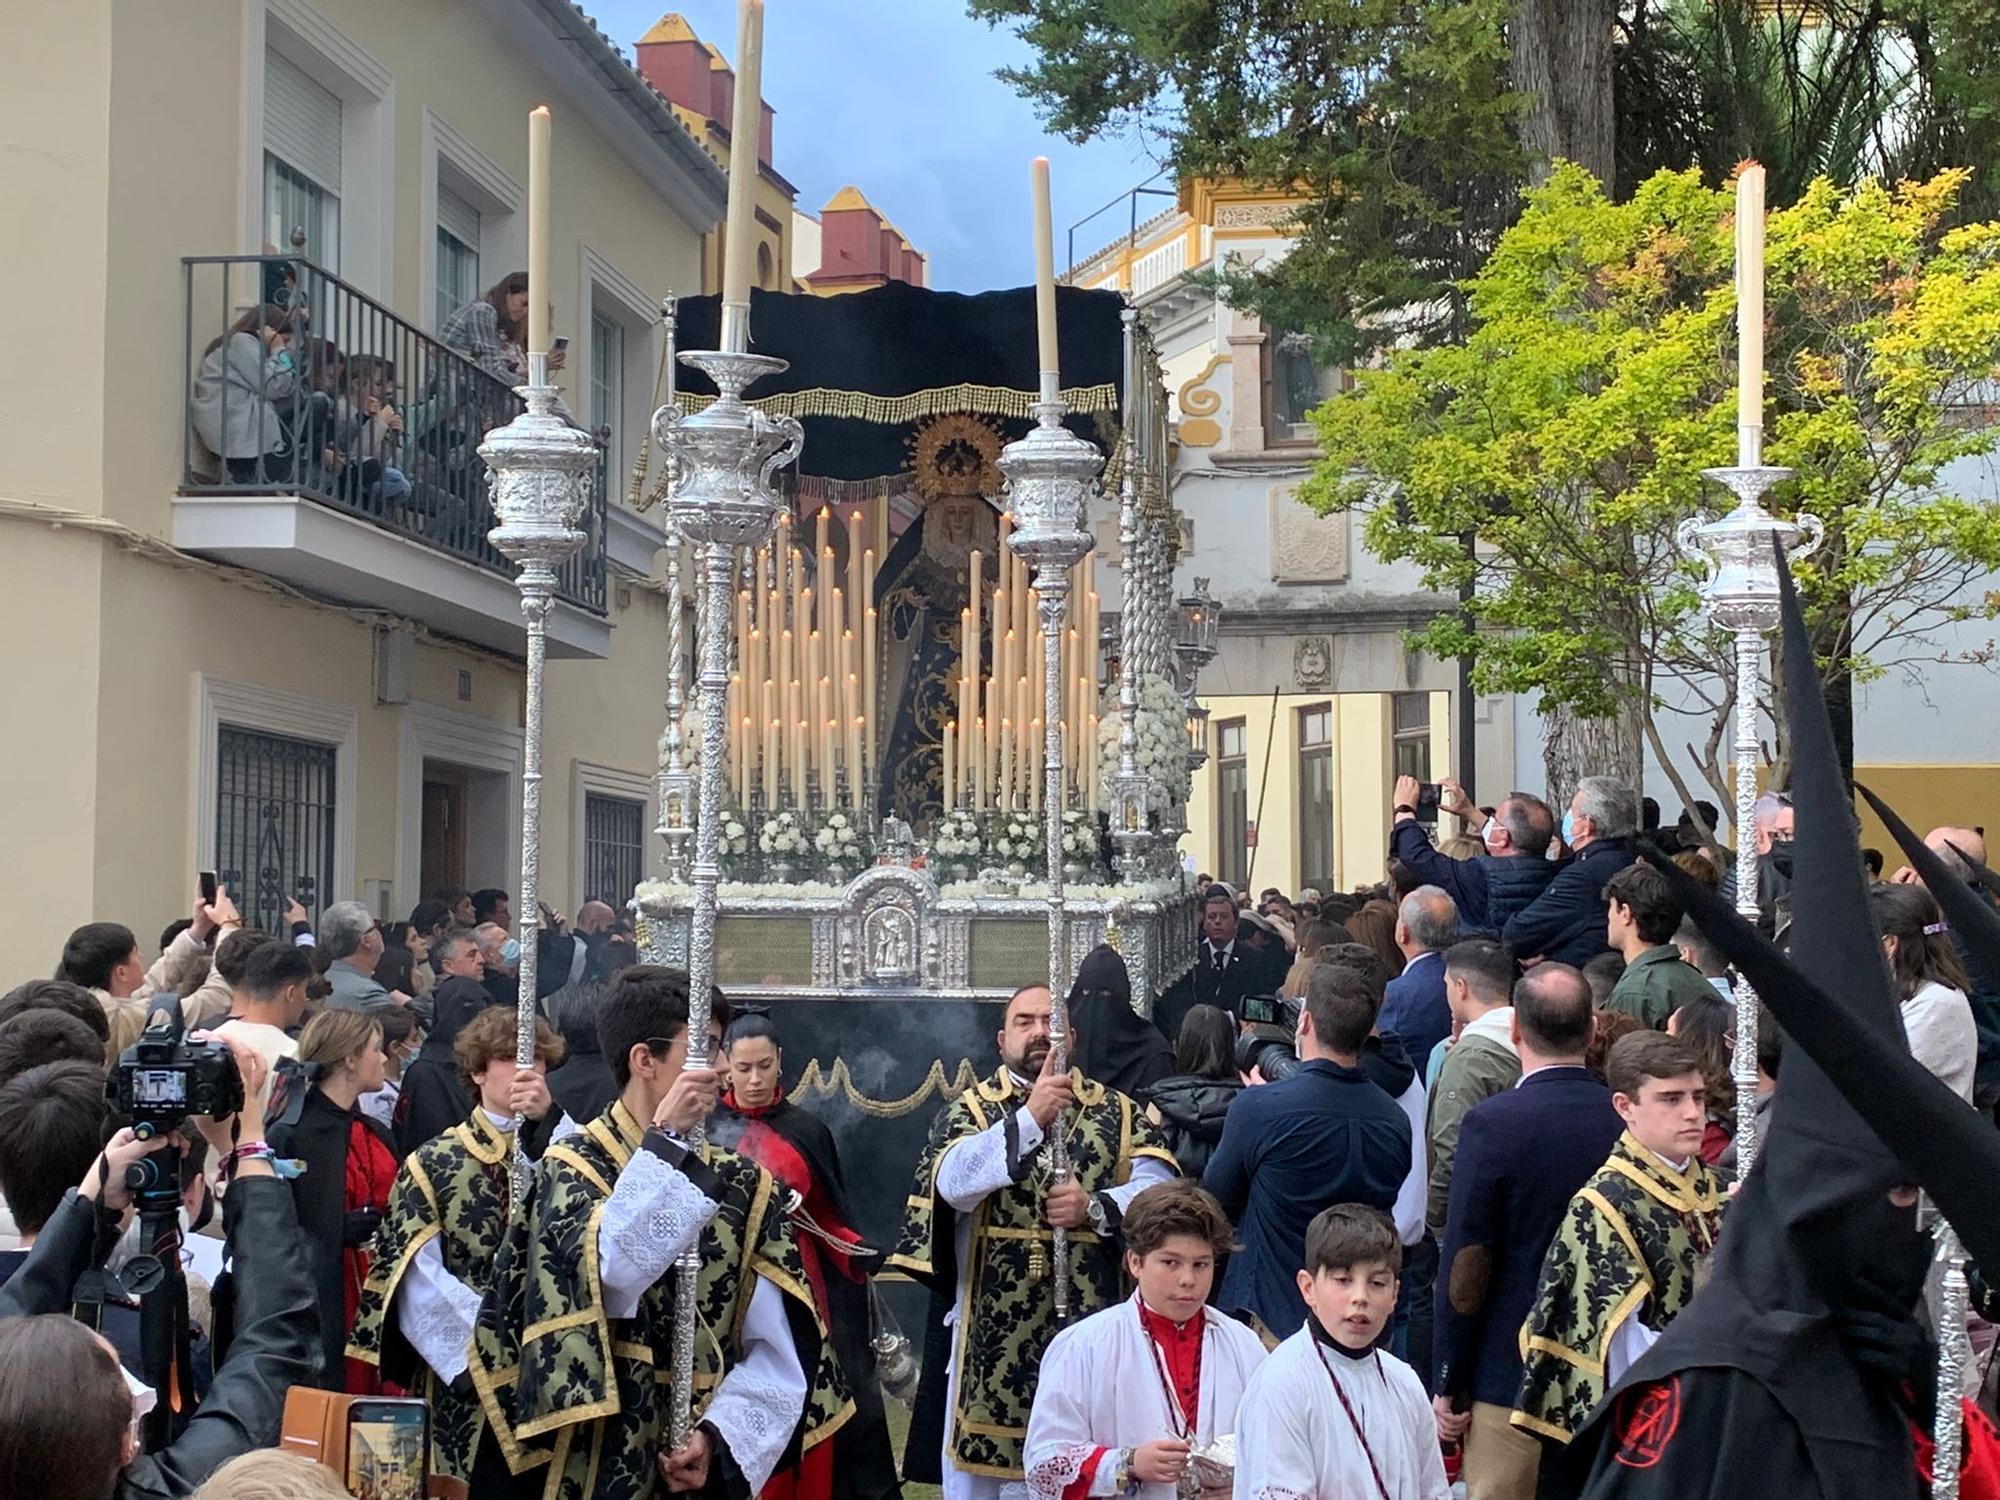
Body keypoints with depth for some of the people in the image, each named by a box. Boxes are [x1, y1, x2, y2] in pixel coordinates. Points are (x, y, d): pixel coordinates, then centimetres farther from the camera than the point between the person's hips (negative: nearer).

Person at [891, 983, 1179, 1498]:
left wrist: (1095, 1207, -21)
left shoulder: (1118, 1112, 8)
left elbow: (1158, 1187, -4)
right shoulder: (971, 1109, 3)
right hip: (995, 1324, -1)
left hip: (1089, 1317, 1)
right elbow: (953, 1182, -17)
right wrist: (1029, 1118, -24)